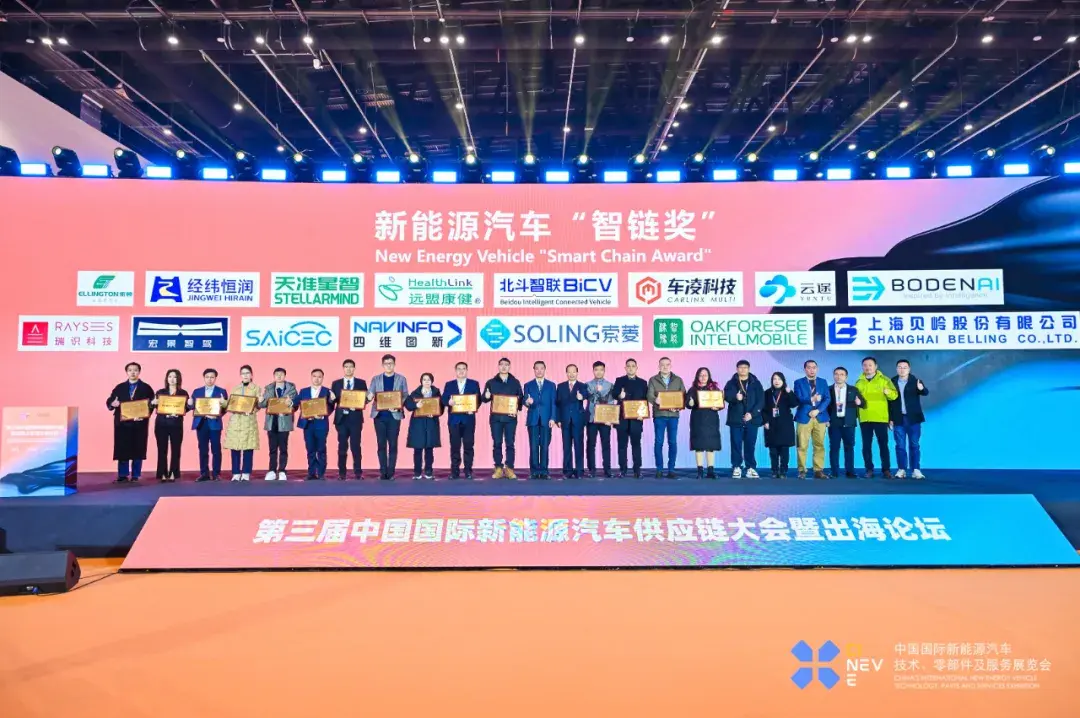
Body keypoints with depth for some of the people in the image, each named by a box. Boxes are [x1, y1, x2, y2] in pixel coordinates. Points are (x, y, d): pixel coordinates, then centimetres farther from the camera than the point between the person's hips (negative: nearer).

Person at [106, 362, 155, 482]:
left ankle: (135, 476, 8)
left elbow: (153, 403, -2)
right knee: (122, 449, 2)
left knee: (138, 449, 1)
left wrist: (149, 405, -22)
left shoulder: (146, 388, 6)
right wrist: (113, 404, -14)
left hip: (139, 423, -2)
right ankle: (123, 475, 8)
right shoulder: (119, 387, 12)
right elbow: (109, 401, 8)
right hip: (122, 423, 2)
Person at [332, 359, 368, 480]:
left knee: (355, 445, -4)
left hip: (355, 418, -1)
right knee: (342, 446, 4)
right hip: (341, 417, 2)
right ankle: (342, 473, 10)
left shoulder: (361, 383, 8)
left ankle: (358, 472, 2)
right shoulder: (336, 383, 11)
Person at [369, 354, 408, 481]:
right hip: (379, 415, 1)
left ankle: (391, 473, 5)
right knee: (381, 445, 3)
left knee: (393, 445, 0)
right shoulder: (375, 379, 9)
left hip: (394, 415, -1)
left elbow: (406, 397, 2)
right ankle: (383, 472, 9)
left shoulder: (401, 379, 5)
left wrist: (398, 407, -15)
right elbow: (370, 395, 6)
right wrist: (369, 397, -18)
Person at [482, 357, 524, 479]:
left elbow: (521, 399, 6)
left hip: (510, 417, 0)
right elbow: (483, 399, 5)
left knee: (510, 443, 0)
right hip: (496, 417, 0)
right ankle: (498, 468, 7)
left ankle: (509, 468, 5)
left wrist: (517, 409, -12)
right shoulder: (491, 382, 8)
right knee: (497, 443, 1)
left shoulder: (515, 382, 8)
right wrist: (486, 396, -18)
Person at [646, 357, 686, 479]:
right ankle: (659, 469, 5)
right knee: (658, 442, -1)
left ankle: (671, 469, 9)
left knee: (672, 442, 2)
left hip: (673, 415, 1)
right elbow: (649, 395, -4)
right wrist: (656, 400, -27)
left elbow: (683, 396, 6)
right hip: (659, 414, -1)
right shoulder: (653, 380, 7)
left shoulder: (678, 380, 11)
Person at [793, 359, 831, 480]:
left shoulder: (823, 382, 14)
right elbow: (798, 399, -6)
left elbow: (827, 399, 4)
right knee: (802, 446, -2)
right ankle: (802, 470, 4)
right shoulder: (798, 382, 7)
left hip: (820, 417, 2)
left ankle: (818, 470, 7)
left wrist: (818, 410, -11)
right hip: (804, 417, -2)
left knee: (819, 445, 2)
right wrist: (811, 399, -23)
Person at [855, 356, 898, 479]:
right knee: (866, 445, 3)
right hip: (864, 419, 2)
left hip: (881, 418, -2)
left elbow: (894, 395, -1)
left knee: (883, 444, 1)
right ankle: (869, 470, 8)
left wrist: (888, 392, -20)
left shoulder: (884, 380, 5)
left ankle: (886, 470, 6)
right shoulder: (859, 382, 12)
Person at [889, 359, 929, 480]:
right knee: (900, 446, 3)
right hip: (898, 419, 1)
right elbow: (889, 401, 5)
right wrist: (890, 418, 1)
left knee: (914, 445, 2)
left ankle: (916, 470, 4)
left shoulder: (916, 381, 1)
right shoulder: (892, 382, 4)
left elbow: (926, 393, -15)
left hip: (913, 418, -1)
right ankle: (901, 470, 7)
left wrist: (922, 388, -40)